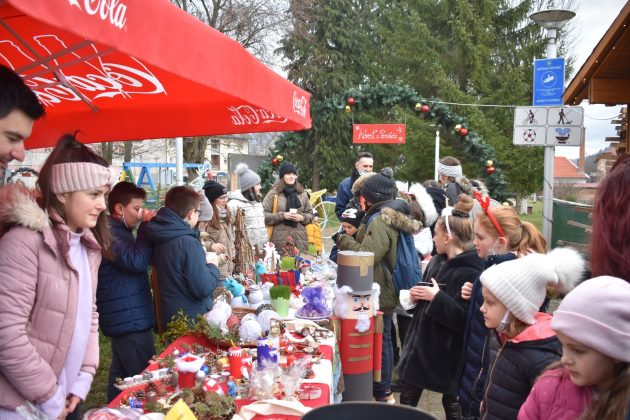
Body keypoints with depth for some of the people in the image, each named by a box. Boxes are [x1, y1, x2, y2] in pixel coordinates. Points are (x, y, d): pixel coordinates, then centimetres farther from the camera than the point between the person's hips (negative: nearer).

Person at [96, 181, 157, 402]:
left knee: (122, 375, 21)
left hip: (125, 317, 11)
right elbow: (137, 261, -27)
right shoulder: (109, 233, -16)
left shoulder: (119, 231, 16)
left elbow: (148, 258, 21)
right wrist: (146, 227, -20)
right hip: (129, 318, -11)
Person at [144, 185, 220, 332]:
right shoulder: (187, 243, -23)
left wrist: (202, 261, 8)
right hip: (192, 321, -8)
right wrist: (213, 266, -6)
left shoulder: (160, 238, 2)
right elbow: (203, 289, -23)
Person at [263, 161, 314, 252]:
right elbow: (263, 215, -2)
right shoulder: (274, 193, 2)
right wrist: (282, 215, -12)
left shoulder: (302, 193, 13)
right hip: (280, 239, -3)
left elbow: (310, 214, 19)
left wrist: (302, 217, -3)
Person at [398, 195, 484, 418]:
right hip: (422, 343, 8)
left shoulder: (471, 272, -22)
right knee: (407, 399, 17)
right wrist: (417, 295, -3)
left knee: (451, 402, 15)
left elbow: (465, 319, -28)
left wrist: (437, 297, -26)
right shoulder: (437, 261, 4)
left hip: (448, 352, -8)